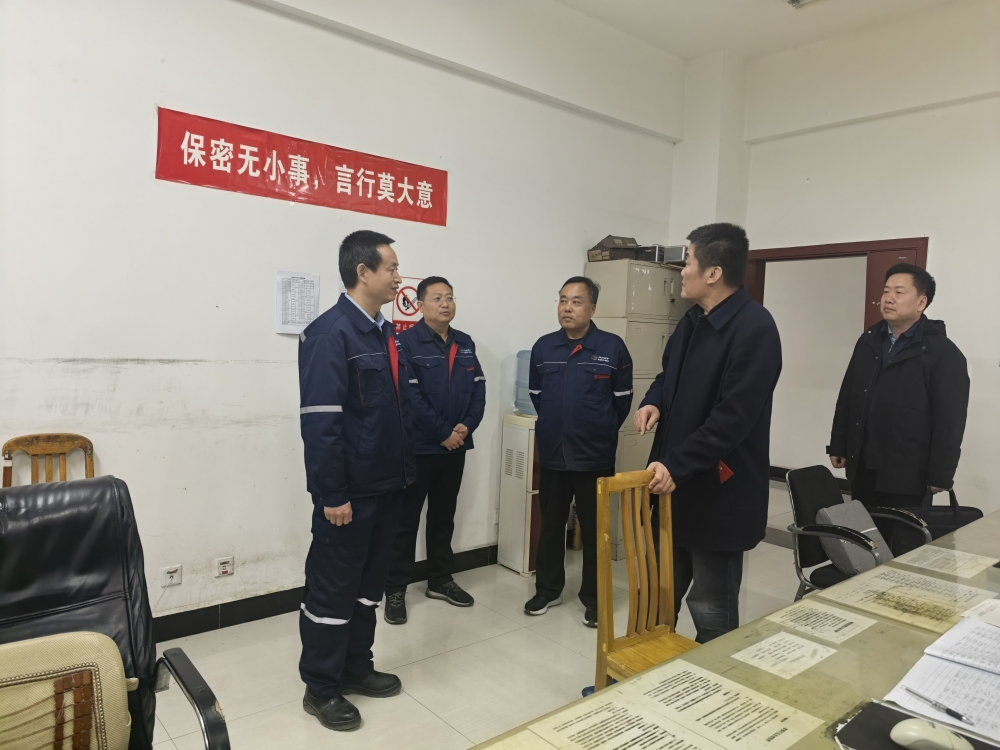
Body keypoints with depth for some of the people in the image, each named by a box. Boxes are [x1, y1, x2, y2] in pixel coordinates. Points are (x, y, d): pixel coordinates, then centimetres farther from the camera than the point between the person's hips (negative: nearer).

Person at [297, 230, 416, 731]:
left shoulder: (384, 332, 10)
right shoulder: (330, 333, -16)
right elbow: (320, 422, -21)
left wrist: (406, 469, 15)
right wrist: (331, 495, -21)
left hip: (387, 485, 9)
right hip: (350, 492, -8)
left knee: (369, 583, 19)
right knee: (332, 589, 6)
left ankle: (356, 668, 35)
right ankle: (320, 689, 22)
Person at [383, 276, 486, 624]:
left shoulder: (465, 344, 10)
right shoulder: (406, 342, -10)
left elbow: (478, 389, 7)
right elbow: (410, 397, -17)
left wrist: (466, 426, -8)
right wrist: (443, 433, -16)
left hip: (455, 447, 6)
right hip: (417, 447, -6)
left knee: (443, 515, 16)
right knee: (406, 518, 3)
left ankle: (440, 580, 30)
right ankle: (395, 589, 13)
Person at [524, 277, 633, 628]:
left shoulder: (612, 347, -7)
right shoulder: (543, 347, 3)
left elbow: (622, 400, 2)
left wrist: (601, 432, 10)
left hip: (595, 456, -3)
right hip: (552, 454, 3)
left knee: (594, 528, 9)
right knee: (550, 525, 14)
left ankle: (593, 597, 23)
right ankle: (548, 589, 30)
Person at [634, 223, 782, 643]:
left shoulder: (754, 329, -18)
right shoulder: (693, 319, 9)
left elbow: (732, 418, -24)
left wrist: (676, 466, -24)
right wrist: (652, 402, 0)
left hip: (719, 493, -8)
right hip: (674, 483, 9)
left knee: (712, 611, 7)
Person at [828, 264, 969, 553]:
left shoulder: (943, 352, -9)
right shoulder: (868, 342, 9)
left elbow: (950, 421, -12)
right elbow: (846, 399, 13)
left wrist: (939, 476, -14)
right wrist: (838, 446, 11)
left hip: (907, 475, -5)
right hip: (862, 468, 6)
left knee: (904, 552, 5)